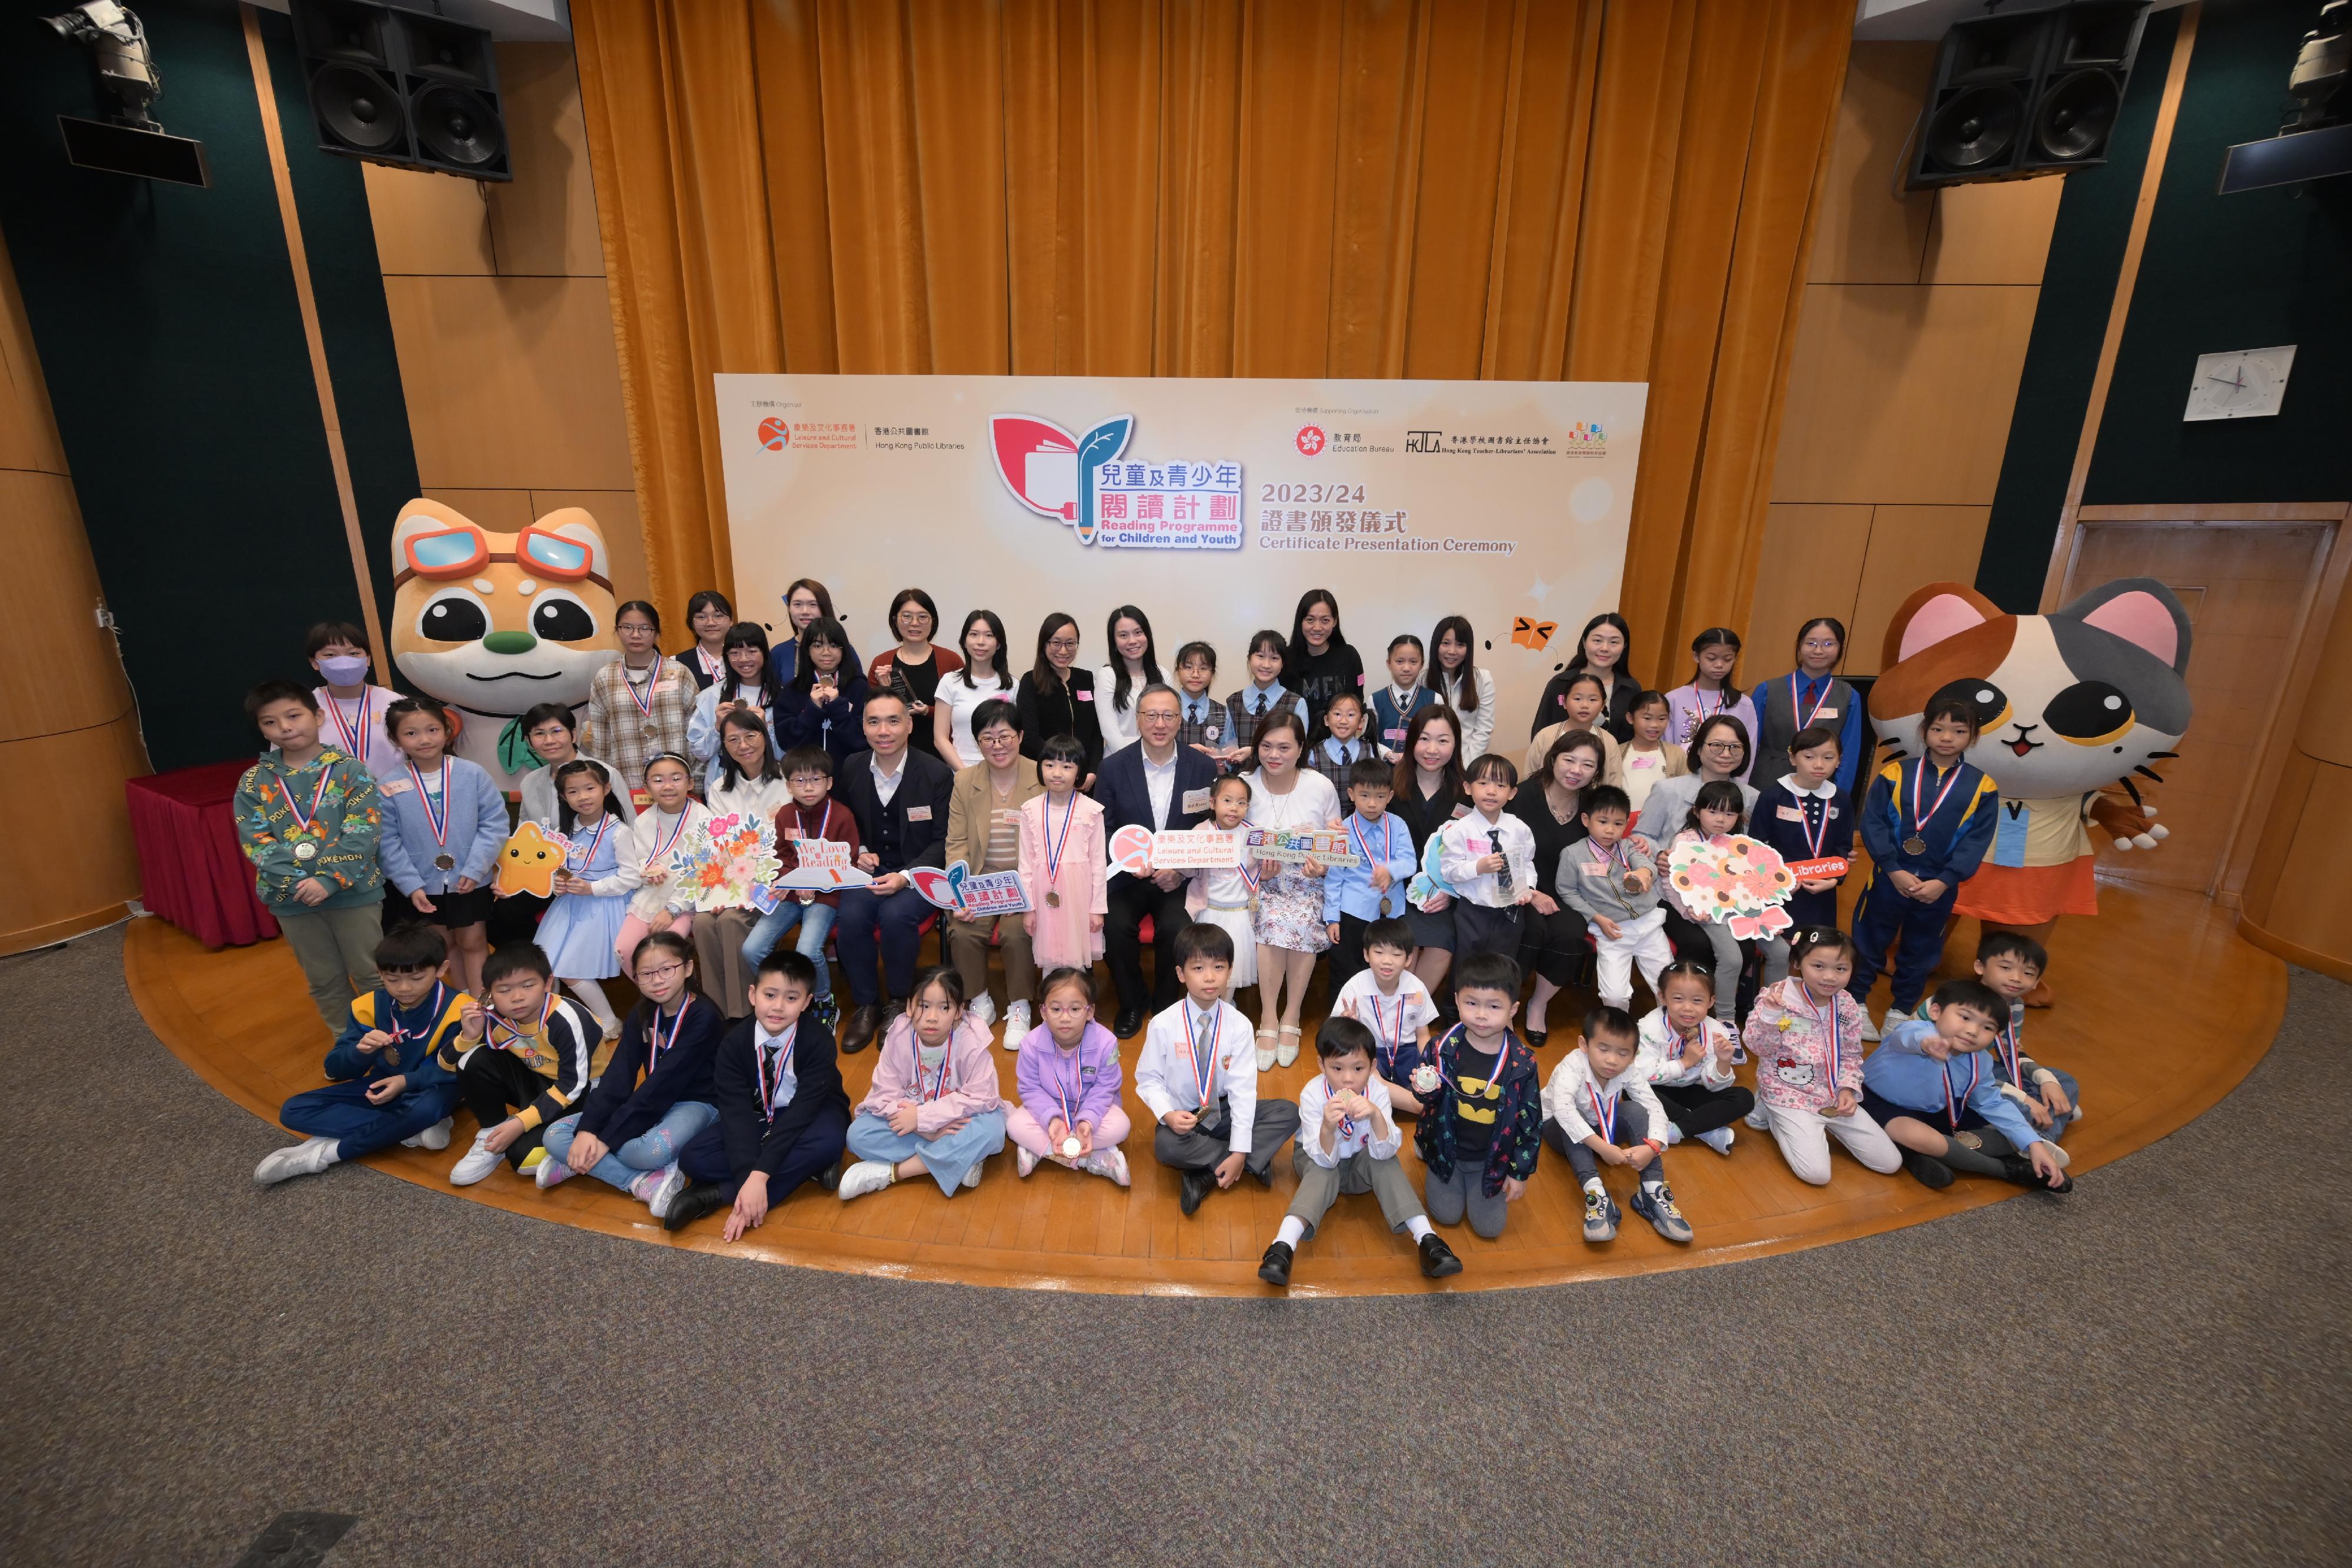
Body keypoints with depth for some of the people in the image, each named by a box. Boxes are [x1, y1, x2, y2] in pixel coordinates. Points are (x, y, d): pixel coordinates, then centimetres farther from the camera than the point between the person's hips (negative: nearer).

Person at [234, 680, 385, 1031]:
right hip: (291, 897, 3)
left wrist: (330, 879, -23)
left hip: (353, 891, -3)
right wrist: (300, 881, -19)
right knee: (324, 980, 17)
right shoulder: (254, 782, 1)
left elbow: (363, 832, -13)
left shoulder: (349, 769, -7)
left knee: (370, 974, 8)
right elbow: (255, 843, -5)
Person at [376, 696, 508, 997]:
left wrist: (475, 869, -15)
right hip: (424, 884, 2)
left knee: (473, 941, 10)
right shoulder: (389, 788, -8)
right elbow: (388, 842, -5)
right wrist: (411, 885, -11)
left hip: (471, 880, -2)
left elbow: (494, 823, -9)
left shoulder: (472, 775, -10)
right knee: (443, 944, 17)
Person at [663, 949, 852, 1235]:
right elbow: (736, 1111, -23)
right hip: (758, 1118, 3)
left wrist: (759, 1175, -36)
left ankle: (720, 1194, -26)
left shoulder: (818, 1040, -25)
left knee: (829, 1140, -36)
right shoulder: (734, 1043, -17)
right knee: (692, 1158, -19)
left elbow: (803, 1110, -29)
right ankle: (805, 1167, -22)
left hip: (809, 1116, -3)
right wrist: (748, 1177, -36)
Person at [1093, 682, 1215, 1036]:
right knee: (1116, 925, -26)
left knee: (1176, 928, -27)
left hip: (1180, 878, 0)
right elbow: (1102, 830, 1)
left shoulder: (1203, 768, 1)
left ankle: (1165, 1006, 3)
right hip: (1126, 876, 1)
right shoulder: (1113, 767, 0)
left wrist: (1181, 871, -12)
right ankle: (1132, 1003, 3)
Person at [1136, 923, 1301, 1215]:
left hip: (1225, 1112, 2)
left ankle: (1206, 1174, -20)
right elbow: (1149, 1079, -6)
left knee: (1289, 1113, -18)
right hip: (1183, 1118, -2)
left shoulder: (1238, 1025, -12)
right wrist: (1168, 1114, -26)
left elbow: (1243, 1087, -15)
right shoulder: (1163, 1025, -13)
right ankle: (1255, 1159, -15)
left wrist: (1239, 1152, -21)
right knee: (1165, 1146, -35)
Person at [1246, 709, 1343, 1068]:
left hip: (1307, 882, 1)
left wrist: (1323, 865, -14)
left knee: (1300, 921, -32)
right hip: (1262, 884, 0)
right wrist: (1261, 870, -15)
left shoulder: (1322, 787, 0)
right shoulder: (1245, 787, -2)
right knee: (1275, 918, -33)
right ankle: (1269, 1017, -18)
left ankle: (1291, 1015, -14)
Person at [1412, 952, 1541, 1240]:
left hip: (1493, 1159, 0)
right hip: (1447, 1149, 0)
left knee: (1490, 1227, 1)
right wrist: (1426, 1091, -28)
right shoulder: (1444, 1048, -18)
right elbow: (1430, 1101, -4)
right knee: (1447, 1216, 1)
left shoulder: (1522, 1063, -18)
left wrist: (1520, 1173, -1)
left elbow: (1531, 1121, -6)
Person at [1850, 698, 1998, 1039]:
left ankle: (1900, 1011, 31)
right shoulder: (1895, 774, -6)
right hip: (1888, 879, -2)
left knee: (1922, 951, 15)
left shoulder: (1982, 787, -2)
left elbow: (1976, 841, -4)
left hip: (1940, 887, 2)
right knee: (1869, 943, 9)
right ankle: (1856, 1004, 25)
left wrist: (1943, 881, -14)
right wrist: (1894, 871, -16)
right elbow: (1871, 823, -9)